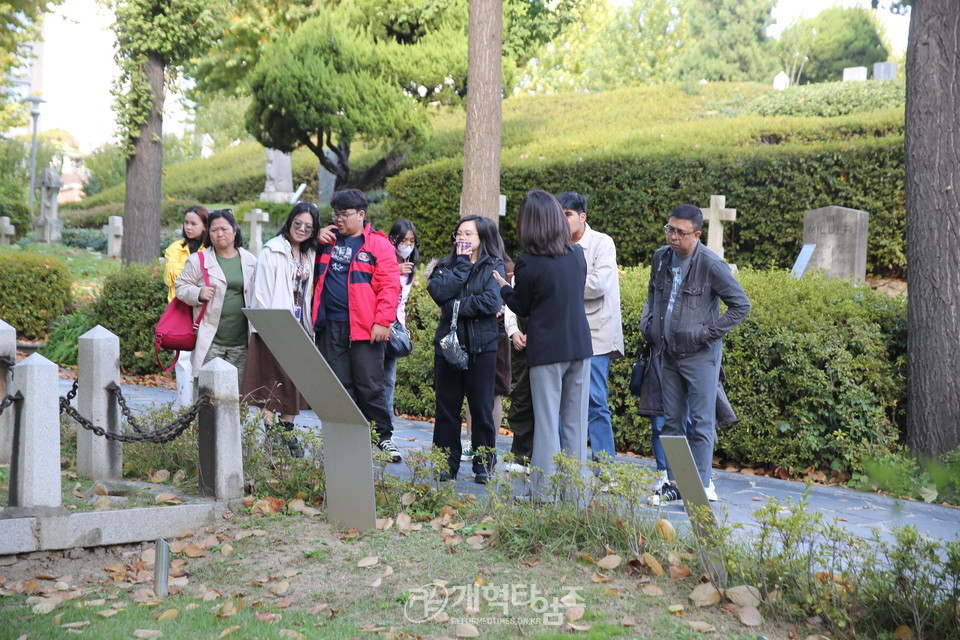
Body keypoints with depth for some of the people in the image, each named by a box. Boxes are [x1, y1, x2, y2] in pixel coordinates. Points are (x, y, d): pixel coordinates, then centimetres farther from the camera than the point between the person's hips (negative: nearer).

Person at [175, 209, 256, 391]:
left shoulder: (250, 261, 10)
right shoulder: (199, 260, 3)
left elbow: (257, 296, 15)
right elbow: (181, 287, 7)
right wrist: (198, 294, -14)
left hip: (241, 342, 2)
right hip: (210, 341, -2)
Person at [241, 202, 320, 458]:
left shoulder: (310, 254, 13)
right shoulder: (272, 250, -6)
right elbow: (262, 289, -11)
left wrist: (310, 325, 9)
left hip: (299, 325, 6)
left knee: (294, 381, 9)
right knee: (272, 379, -2)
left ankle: (287, 432, 18)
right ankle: (272, 434, 3)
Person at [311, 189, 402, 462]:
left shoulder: (379, 245, -3)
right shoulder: (327, 240, 14)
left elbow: (390, 286, -8)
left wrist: (382, 321, -15)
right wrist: (317, 242, 7)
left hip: (364, 328, -5)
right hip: (329, 327, 5)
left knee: (370, 386, -1)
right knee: (338, 386, 10)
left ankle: (384, 436, 13)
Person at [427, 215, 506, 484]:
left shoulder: (493, 267, 2)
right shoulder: (446, 265, 11)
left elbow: (491, 301, -14)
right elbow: (438, 291, -10)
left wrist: (455, 307, -11)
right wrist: (462, 265, -7)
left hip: (481, 346, -3)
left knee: (482, 407, 3)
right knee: (446, 407, 5)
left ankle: (483, 464, 13)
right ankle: (447, 464, 15)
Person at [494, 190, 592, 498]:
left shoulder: (529, 262, -12)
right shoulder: (577, 254, 3)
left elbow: (522, 307, -1)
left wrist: (503, 286, 17)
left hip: (547, 350, -4)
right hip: (580, 346, 5)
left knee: (547, 423, 1)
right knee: (576, 421, 9)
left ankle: (544, 493, 5)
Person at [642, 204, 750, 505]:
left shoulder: (711, 265, -14)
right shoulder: (661, 257, 5)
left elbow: (741, 305, -9)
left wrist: (709, 332, -12)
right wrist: (648, 323, 9)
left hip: (700, 355, -6)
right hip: (668, 353, 6)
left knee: (701, 423, -1)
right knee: (671, 421, 11)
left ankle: (702, 485, 6)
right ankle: (674, 483, 20)